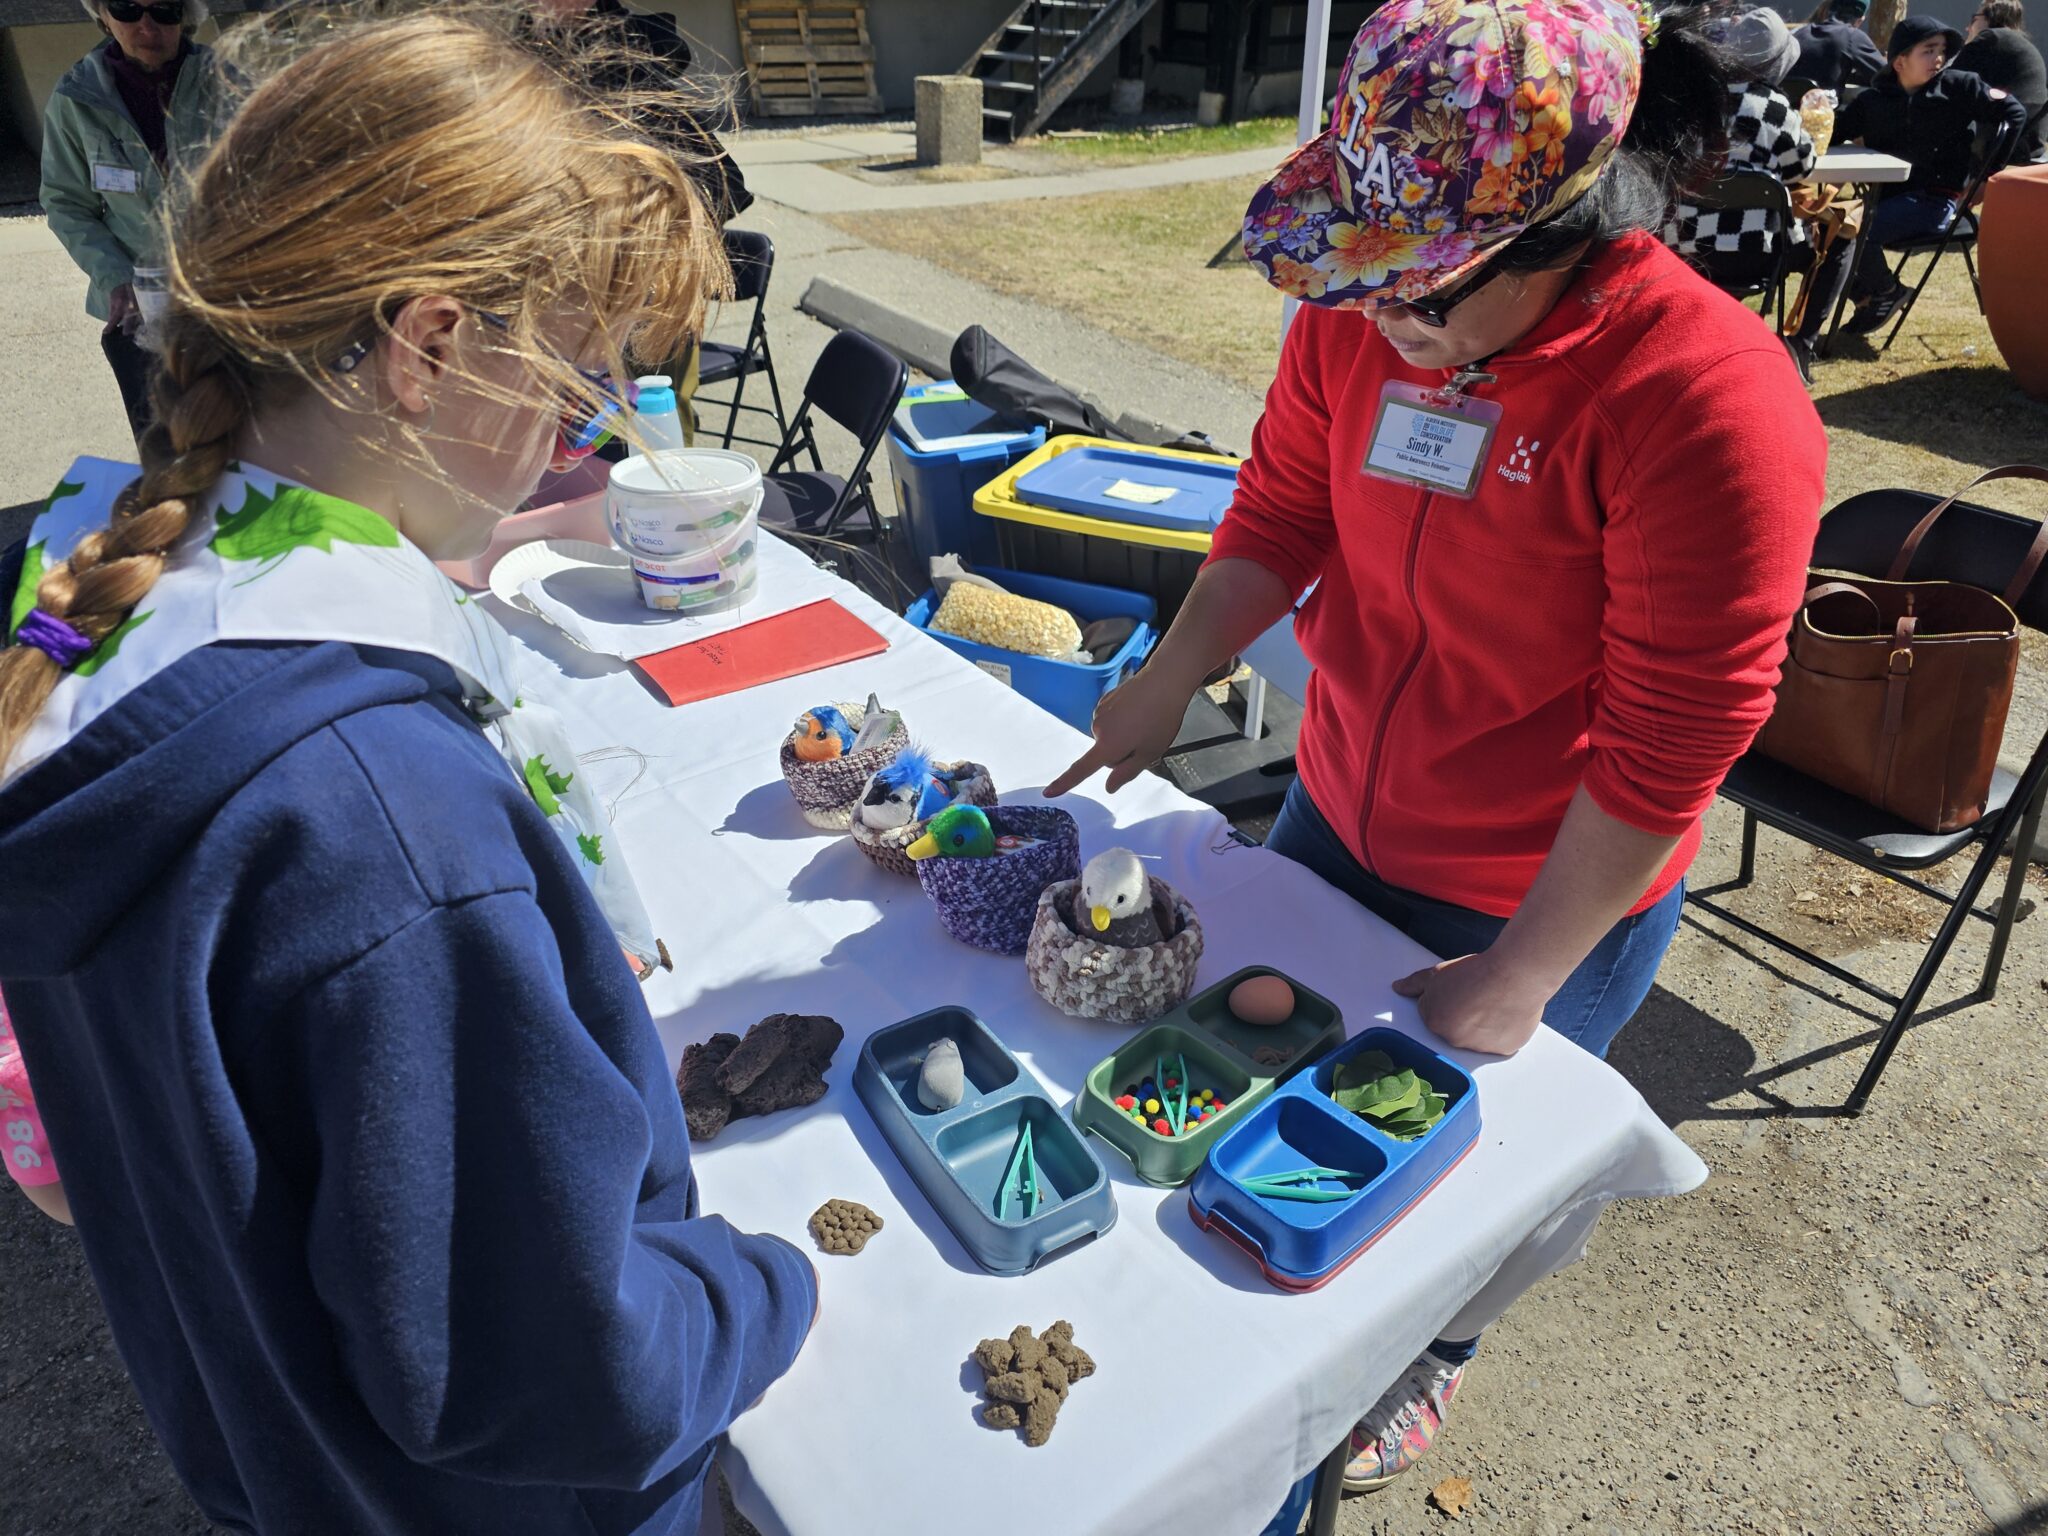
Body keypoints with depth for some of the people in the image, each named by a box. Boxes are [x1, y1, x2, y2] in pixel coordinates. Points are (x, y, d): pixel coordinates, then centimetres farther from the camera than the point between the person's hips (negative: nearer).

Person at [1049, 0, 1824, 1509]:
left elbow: (1669, 744, -24)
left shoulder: (1712, 404, -28)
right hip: (1336, 820, 6)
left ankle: (1428, 1357, 55)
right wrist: (1170, 679, -11)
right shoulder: (1360, 314, -12)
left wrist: (1523, 977, -18)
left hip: (1540, 899, -5)